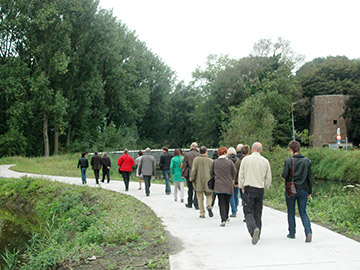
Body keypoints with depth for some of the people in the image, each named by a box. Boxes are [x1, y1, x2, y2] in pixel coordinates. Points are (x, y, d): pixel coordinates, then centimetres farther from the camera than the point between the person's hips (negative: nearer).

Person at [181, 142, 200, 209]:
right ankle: (196, 204, -3)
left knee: (190, 190, 14)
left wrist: (183, 174, 4)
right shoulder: (199, 155, -3)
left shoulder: (187, 155, -3)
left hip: (189, 175, 1)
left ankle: (189, 204, 24)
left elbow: (184, 165, -2)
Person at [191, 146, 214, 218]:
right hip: (208, 181, 0)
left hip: (198, 181, 0)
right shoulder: (210, 160, -2)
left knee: (200, 198, 8)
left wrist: (192, 178, 3)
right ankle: (209, 206, -14)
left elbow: (193, 170, -8)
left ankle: (202, 213, 8)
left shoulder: (196, 159, -4)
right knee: (209, 195, 15)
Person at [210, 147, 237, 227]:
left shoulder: (215, 162, -2)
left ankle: (223, 219, -14)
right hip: (228, 185, 0)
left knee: (222, 203, -1)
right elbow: (234, 173, 2)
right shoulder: (230, 162, -5)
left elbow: (211, 173, 7)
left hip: (219, 186, 0)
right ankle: (226, 217, 32)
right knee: (227, 202, 16)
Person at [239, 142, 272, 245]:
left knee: (248, 212, -3)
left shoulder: (245, 159, -2)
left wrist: (242, 186, 13)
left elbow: (241, 175, 0)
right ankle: (257, 235, 17)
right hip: (260, 190, 3)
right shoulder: (265, 161, 3)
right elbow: (268, 178, 7)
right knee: (258, 213, 13)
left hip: (248, 189, -3)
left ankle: (254, 229, -27)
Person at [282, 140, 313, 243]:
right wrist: (310, 191, 10)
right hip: (303, 190, 3)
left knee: (291, 212, 12)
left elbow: (284, 175, -12)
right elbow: (310, 177, 3)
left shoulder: (288, 161, -11)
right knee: (303, 212, 8)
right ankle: (308, 232, -10)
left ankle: (292, 233, 19)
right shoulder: (307, 161, 0)